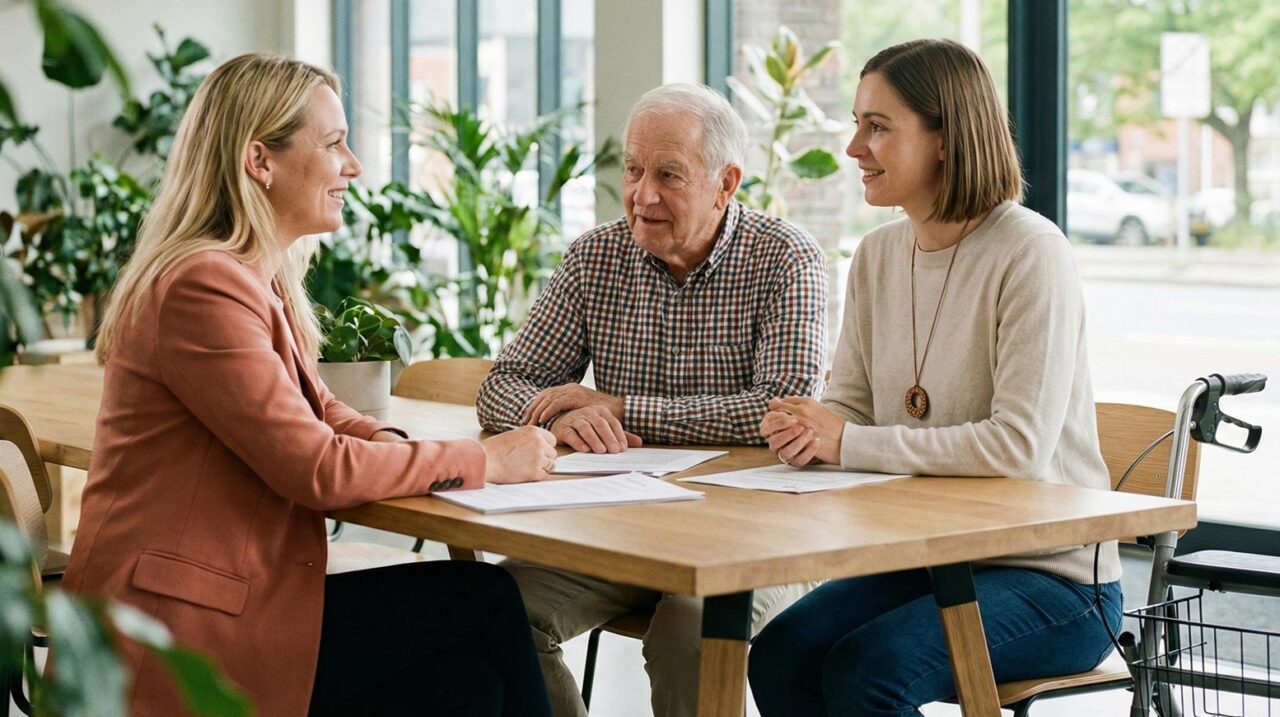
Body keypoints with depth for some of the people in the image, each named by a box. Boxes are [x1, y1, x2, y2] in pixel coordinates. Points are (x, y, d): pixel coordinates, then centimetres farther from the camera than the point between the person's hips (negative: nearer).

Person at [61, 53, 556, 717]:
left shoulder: (262, 281, 15)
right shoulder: (206, 287, -18)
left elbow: (320, 415, 18)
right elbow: (316, 468, -20)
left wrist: (398, 446, -4)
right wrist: (483, 460, -10)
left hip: (228, 596, 9)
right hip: (172, 635, -9)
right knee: (483, 601, -9)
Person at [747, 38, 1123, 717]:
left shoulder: (1030, 254, -16)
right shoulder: (879, 255, 7)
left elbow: (1020, 445, -24)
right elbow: (848, 405, 13)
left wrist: (850, 442, -21)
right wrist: (804, 430, -12)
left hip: (1053, 576, -6)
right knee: (779, 657, -17)